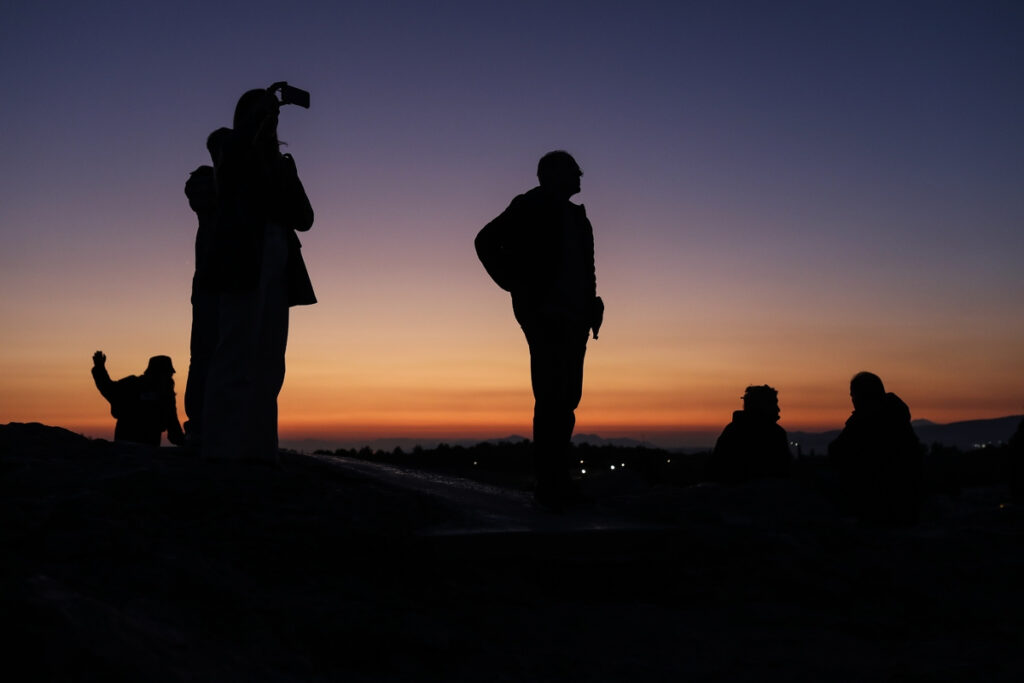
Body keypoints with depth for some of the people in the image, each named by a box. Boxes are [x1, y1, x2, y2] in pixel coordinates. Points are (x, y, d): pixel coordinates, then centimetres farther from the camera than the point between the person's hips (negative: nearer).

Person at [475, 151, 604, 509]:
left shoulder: (575, 215, 21)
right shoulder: (531, 207, 1)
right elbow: (486, 241, -4)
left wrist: (592, 304, 10)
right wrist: (515, 285, -7)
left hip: (574, 319, 7)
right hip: (545, 317, -7)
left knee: (567, 399, 7)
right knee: (551, 398, -10)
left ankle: (558, 480, 14)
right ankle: (548, 483, -7)